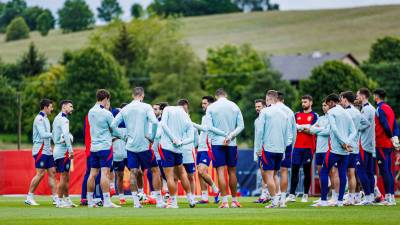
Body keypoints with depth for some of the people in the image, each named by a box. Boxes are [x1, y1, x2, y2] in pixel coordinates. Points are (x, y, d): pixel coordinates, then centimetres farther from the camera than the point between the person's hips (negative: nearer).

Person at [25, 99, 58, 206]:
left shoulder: (45, 119, 17)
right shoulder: (39, 119, -11)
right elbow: (43, 134, -19)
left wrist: (49, 147, 6)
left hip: (47, 151, 9)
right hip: (40, 150, -9)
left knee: (52, 172, 4)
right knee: (40, 174, -10)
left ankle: (55, 197, 4)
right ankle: (29, 197, -3)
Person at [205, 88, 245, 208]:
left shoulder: (211, 108, -1)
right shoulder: (234, 106, 6)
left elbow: (209, 127, -8)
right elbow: (241, 126, 0)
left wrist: (224, 135, -6)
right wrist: (230, 136, -8)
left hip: (217, 143, -2)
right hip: (232, 144, 2)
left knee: (221, 172, -3)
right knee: (232, 172, 12)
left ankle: (224, 201, -9)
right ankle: (234, 200, 18)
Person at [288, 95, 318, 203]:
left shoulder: (314, 116, 1)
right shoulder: (297, 115, 14)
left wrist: (299, 127, -5)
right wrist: (305, 127, -7)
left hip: (308, 147, -3)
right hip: (297, 146, 3)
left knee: (307, 171, 3)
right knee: (294, 170, -1)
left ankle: (305, 195, 10)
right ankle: (292, 194, 0)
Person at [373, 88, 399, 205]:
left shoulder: (380, 109, -12)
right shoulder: (389, 108, 15)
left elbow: (386, 126, -21)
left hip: (382, 144, -9)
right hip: (389, 145, 9)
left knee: (384, 171, -7)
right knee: (388, 171, 11)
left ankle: (389, 197, -9)